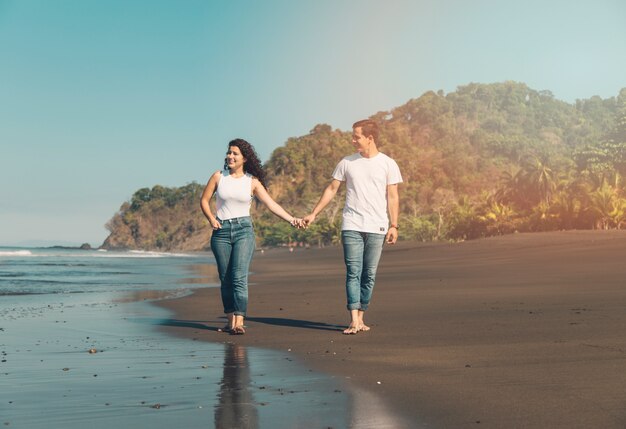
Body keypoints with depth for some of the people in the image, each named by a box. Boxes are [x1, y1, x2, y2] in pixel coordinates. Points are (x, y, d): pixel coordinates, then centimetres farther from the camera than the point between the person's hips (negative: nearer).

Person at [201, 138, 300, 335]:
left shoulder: (252, 181, 3)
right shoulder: (218, 177, 5)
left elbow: (271, 204, -2)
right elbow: (204, 200, 12)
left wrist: (291, 219, -12)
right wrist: (211, 219, -4)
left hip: (243, 230, -2)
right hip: (221, 231, 2)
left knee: (239, 277, -14)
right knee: (225, 279, 3)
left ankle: (239, 322, -18)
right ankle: (230, 320, 11)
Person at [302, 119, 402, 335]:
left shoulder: (388, 164, 4)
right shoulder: (347, 163, 8)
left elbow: (392, 197, 4)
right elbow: (331, 189, 14)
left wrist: (394, 225, -3)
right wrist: (313, 214, 10)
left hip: (377, 228, 0)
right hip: (352, 226, 1)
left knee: (369, 275, 2)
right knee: (353, 272, -7)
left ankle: (360, 318, 11)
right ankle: (354, 321, -10)